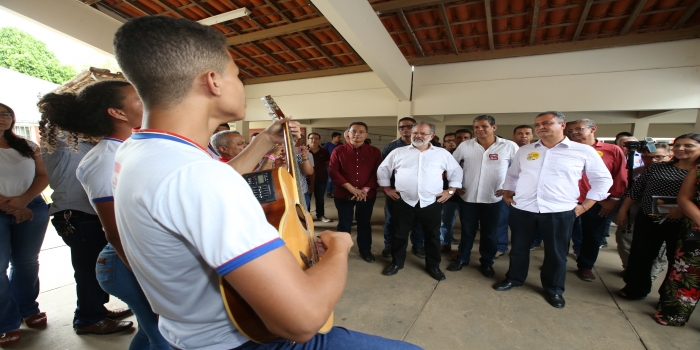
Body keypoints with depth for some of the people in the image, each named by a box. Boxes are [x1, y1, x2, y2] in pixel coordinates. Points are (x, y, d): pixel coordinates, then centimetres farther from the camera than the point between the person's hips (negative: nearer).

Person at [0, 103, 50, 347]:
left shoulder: (28, 146, 8)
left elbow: (42, 176, 3)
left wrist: (24, 199, -14)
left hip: (32, 208, 2)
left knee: (27, 262, 9)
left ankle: (28, 310, 23)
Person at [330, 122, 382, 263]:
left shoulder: (374, 152, 1)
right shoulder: (339, 150, -2)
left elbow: (378, 173, -2)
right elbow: (333, 172, -9)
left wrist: (366, 189, -15)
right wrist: (351, 189, -18)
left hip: (367, 195, 1)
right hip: (343, 194, -1)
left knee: (364, 223, 15)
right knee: (344, 224, 11)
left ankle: (365, 250, 33)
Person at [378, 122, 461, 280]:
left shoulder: (442, 153, 4)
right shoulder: (398, 152, 3)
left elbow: (456, 171, 12)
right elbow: (383, 169, 9)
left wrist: (451, 190, 5)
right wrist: (387, 188, 4)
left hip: (431, 203, 1)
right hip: (403, 202, 0)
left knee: (432, 236, 13)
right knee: (399, 234, 10)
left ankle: (433, 266, 33)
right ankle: (396, 262, 30)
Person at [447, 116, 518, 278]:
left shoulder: (509, 146, -6)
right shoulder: (465, 146, -2)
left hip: (494, 199, -1)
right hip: (468, 197, 1)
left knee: (489, 233, 13)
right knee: (467, 231, 14)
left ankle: (487, 263, 33)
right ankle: (462, 258, 32)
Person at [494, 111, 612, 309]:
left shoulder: (584, 151, -2)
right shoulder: (524, 151, 7)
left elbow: (603, 179, 6)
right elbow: (512, 175, 18)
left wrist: (585, 205, 0)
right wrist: (507, 194, 9)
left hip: (560, 212, -2)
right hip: (521, 210, 2)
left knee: (556, 254, 12)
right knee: (518, 248, 14)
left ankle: (554, 290, 33)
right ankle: (514, 278, 35)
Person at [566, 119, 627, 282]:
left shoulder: (613, 150, 1)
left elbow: (620, 177, 2)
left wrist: (614, 200, -3)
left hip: (600, 204, 1)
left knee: (593, 237, 13)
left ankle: (585, 266, 31)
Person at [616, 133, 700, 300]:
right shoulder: (657, 167, 5)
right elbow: (635, 190, 7)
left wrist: (683, 209, -22)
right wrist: (623, 211, 6)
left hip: (681, 225, -2)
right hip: (647, 220, 2)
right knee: (639, 257, 10)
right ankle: (635, 288, 28)